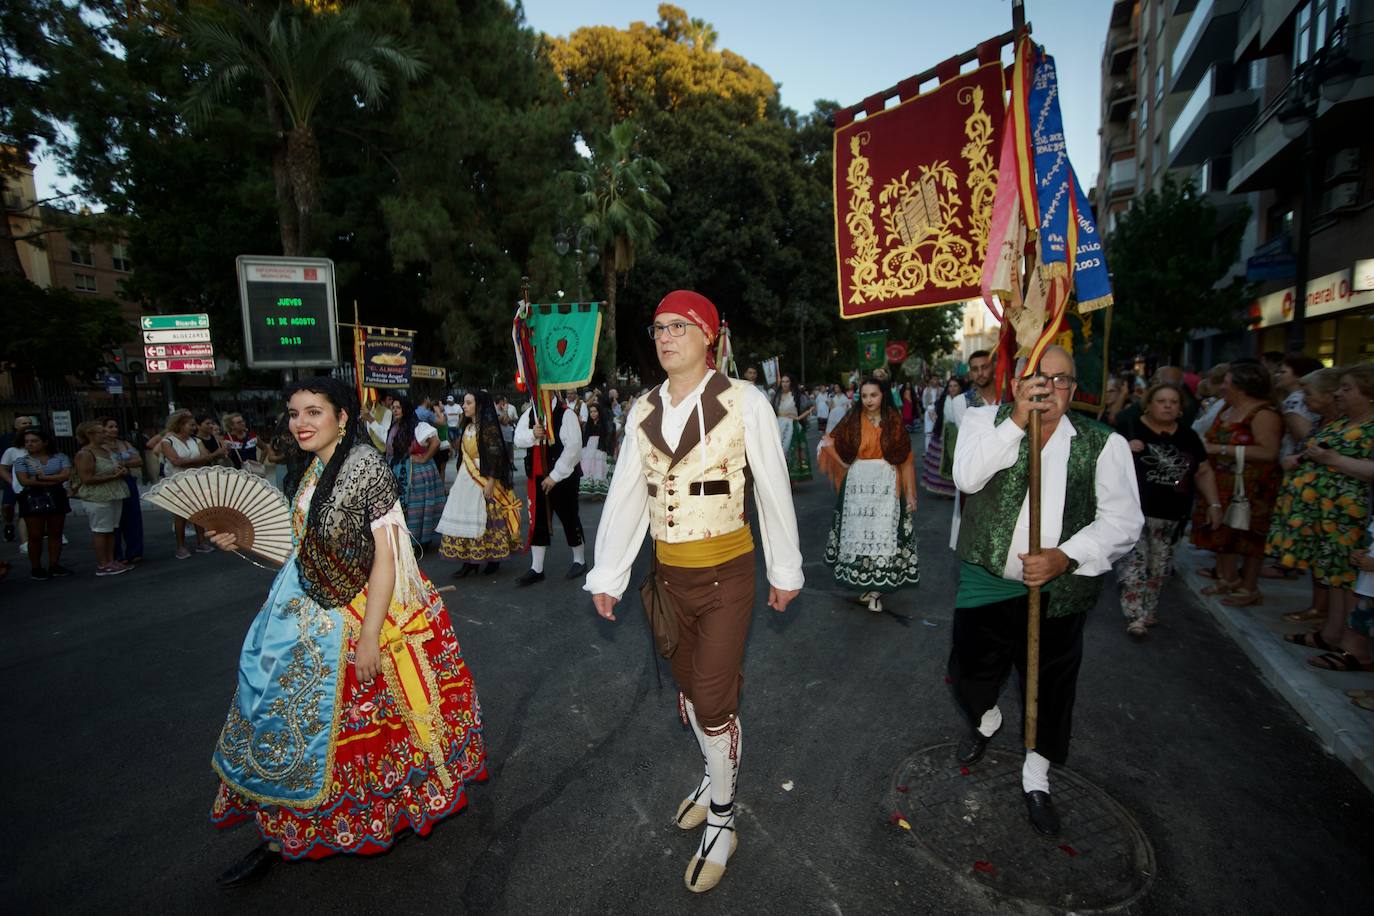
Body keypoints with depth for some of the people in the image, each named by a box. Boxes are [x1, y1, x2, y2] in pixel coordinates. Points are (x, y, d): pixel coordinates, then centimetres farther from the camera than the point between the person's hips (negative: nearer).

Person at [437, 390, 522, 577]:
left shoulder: (489, 427, -11)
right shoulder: (467, 427, 13)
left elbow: (495, 455, -16)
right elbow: (462, 454, 18)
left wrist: (491, 482, -19)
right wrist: (458, 476, 17)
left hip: (483, 479, -8)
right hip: (465, 479, 8)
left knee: (486, 518, -2)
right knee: (464, 518, 5)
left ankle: (493, 559, 11)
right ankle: (470, 561, 9)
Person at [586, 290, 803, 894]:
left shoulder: (744, 402, -12)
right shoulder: (643, 412, 2)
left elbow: (773, 489, -6)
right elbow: (624, 497, 4)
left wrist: (785, 570, 0)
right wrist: (607, 577, 6)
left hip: (726, 572, -5)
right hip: (669, 572, 5)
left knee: (713, 697, -1)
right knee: (689, 685, 18)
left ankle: (721, 822, 26)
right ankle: (716, 778, 46)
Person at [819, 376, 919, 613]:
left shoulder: (895, 422, 0)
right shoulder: (852, 421, 3)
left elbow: (907, 460, -2)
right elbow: (828, 442, 10)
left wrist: (910, 494, -5)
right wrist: (843, 463, -3)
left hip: (887, 485, -1)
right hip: (858, 484, 2)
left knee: (883, 533, -2)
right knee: (859, 532, 7)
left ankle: (876, 589, 6)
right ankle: (863, 583, 21)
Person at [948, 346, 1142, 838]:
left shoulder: (1103, 443, -4)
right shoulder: (986, 420, -4)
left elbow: (1123, 520, -6)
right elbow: (967, 476, -20)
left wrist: (1066, 555, -21)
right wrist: (1017, 421, -26)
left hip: (1059, 590, 0)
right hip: (987, 582, 0)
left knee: (1050, 687, 16)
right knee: (970, 673, 17)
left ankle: (1036, 774, 43)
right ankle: (984, 720, 53)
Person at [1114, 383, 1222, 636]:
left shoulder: (1188, 436, 12)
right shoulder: (1131, 429, -4)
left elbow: (1204, 472, 18)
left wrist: (1214, 504, 12)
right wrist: (1126, 450, -21)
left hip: (1172, 516, 5)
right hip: (1135, 512, -5)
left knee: (1159, 566, 11)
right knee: (1134, 562, -9)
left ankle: (1149, 610, 25)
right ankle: (1136, 616, -5)